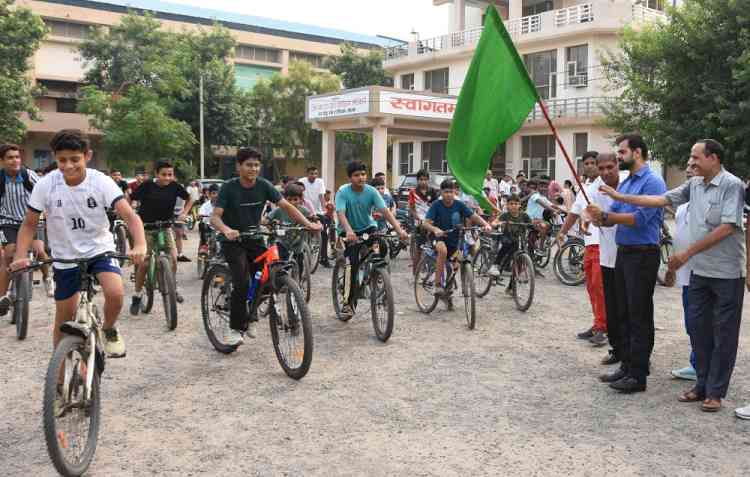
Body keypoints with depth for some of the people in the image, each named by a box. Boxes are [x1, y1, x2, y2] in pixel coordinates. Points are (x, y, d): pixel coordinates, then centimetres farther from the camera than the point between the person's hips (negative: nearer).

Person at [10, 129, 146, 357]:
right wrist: (20, 257, -20)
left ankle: (109, 331, 6)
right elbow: (29, 224, -4)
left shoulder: (101, 182, -17)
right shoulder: (46, 185, -13)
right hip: (65, 257, 2)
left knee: (115, 293, -28)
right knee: (63, 323, 8)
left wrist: (140, 245, -44)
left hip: (100, 250, -1)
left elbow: (130, 216, -26)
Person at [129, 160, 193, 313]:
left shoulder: (174, 186, -6)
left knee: (173, 258, -13)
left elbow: (189, 199, 10)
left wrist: (183, 213, -3)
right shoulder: (147, 186, -14)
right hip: (147, 228, -2)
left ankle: (173, 288, 11)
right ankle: (137, 296, 13)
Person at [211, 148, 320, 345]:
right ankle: (234, 327, -4)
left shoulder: (264, 185, -7)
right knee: (242, 283, -19)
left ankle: (251, 316, 21)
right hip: (233, 241, -4)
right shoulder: (229, 187, -15)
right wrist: (226, 230, -45)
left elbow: (286, 206, -10)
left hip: (254, 239, 4)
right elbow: (215, 216, -23)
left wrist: (308, 224, -24)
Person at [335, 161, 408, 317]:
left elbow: (385, 211, -23)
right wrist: (349, 231, -52)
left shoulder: (371, 191, -13)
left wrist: (399, 230, -36)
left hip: (367, 228, 3)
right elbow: (341, 214, -33)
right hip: (348, 232, -2)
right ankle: (348, 301, -6)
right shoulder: (343, 192, -18)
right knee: (353, 263, -19)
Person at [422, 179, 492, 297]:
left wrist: (486, 225, -26)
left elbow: (474, 216, -7)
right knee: (443, 249, -36)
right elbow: (425, 223, -18)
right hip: (440, 239, -4)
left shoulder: (459, 205, -4)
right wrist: (435, 229, -39)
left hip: (455, 241, 4)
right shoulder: (436, 205, -10)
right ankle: (438, 285, -29)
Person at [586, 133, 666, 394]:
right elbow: (615, 216, 14)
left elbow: (640, 218, -21)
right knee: (625, 313, 13)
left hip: (643, 255, -9)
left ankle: (638, 375, 3)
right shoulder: (625, 183, 15)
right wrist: (601, 219, -8)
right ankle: (627, 366, 23)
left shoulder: (652, 181, -11)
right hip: (623, 253, 9)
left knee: (640, 316, -3)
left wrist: (605, 215, -21)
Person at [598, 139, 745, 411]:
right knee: (698, 328, 11)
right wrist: (621, 197, 4)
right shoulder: (695, 184, 8)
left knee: (723, 334, 3)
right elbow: (663, 200, 8)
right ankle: (702, 385, 23)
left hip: (727, 273, -7)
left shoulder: (732, 185, -12)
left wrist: (688, 253, -17)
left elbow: (727, 227, -18)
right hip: (700, 271, 7)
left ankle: (715, 392, 11)